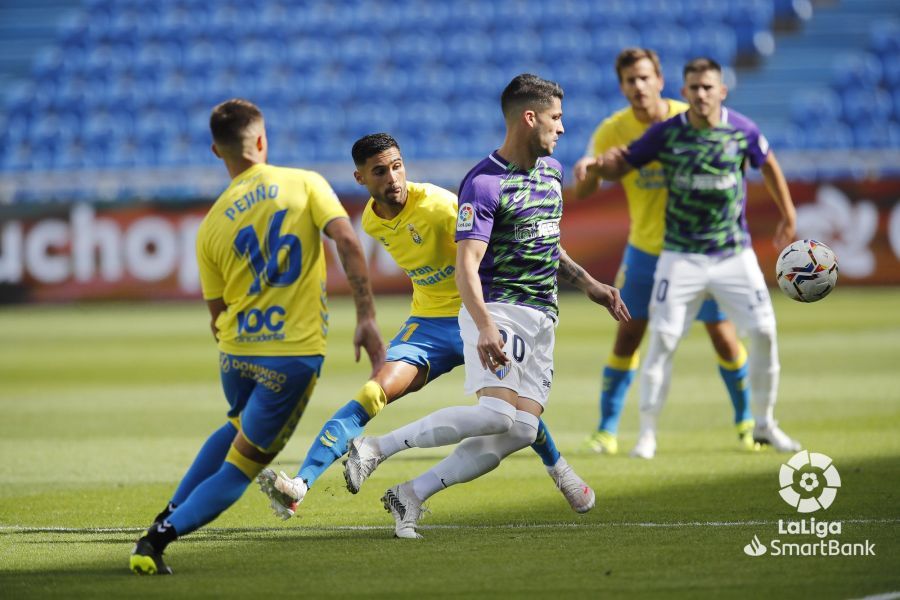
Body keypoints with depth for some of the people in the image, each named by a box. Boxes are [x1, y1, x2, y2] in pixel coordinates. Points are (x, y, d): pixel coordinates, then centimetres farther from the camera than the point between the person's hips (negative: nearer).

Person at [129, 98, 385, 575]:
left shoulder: (211, 226, 5)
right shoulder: (304, 184, -2)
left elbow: (218, 315, 10)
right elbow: (347, 242, -15)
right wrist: (366, 316, -15)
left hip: (236, 352, 4)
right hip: (295, 354, -4)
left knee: (239, 427, 34)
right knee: (241, 465, 6)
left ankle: (167, 517, 24)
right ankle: (159, 540, -8)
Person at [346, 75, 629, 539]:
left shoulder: (551, 171, 15)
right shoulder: (484, 184, -13)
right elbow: (467, 265, -21)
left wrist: (587, 283, 27)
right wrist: (485, 327, -33)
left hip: (541, 318, 8)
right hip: (499, 310, -8)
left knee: (521, 432, -7)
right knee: (497, 413, -27)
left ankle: (411, 495, -2)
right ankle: (376, 448, -15)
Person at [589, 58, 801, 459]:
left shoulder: (742, 130, -5)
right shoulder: (666, 133, -7)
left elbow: (768, 164, 14)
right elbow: (618, 168, -1)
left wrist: (788, 215, 19)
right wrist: (602, 164, -25)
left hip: (734, 254, 2)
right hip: (681, 256, -1)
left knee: (764, 331, -3)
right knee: (662, 339, -10)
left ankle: (764, 425, 16)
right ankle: (647, 432, -1)